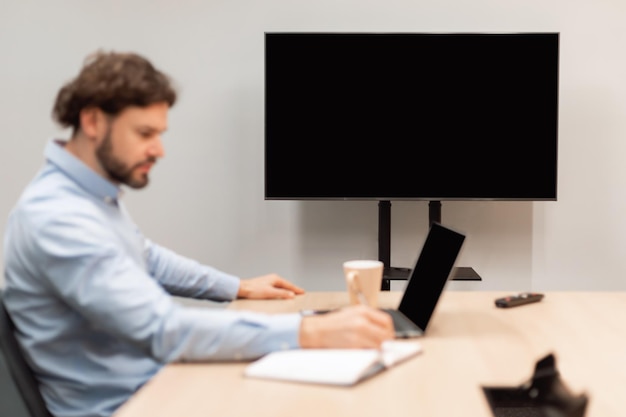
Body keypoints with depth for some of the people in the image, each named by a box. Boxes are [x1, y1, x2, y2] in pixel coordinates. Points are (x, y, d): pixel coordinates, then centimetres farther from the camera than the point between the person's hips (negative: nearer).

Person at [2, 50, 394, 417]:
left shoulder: (96, 190, 5)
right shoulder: (57, 218, -26)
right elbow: (163, 329, -34)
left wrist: (238, 287, 19)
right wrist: (311, 333, -37)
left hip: (152, 379, 9)